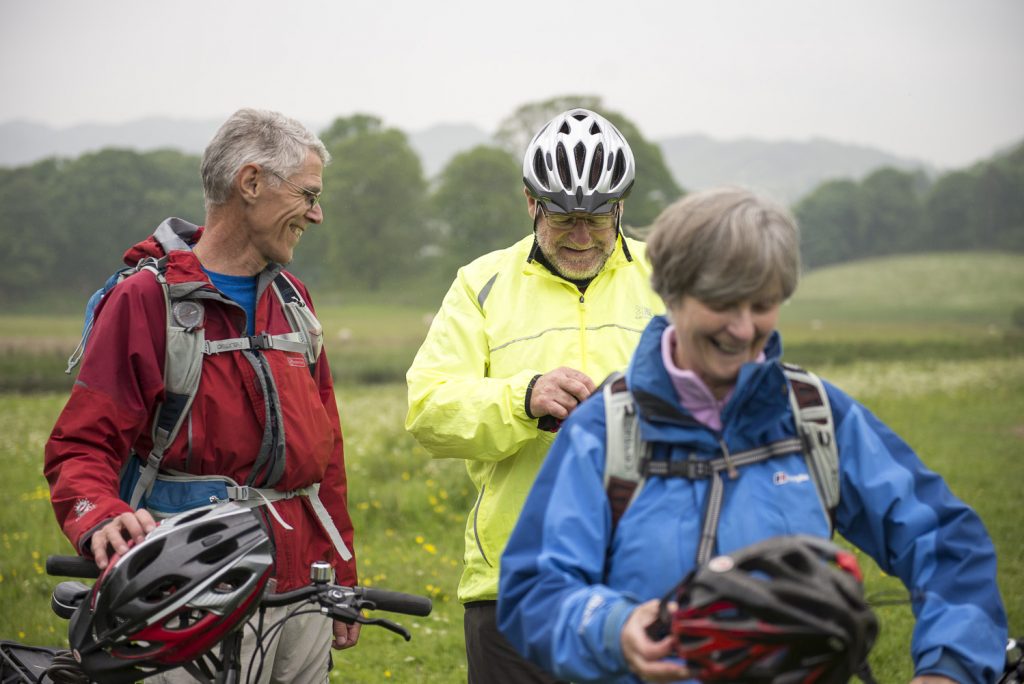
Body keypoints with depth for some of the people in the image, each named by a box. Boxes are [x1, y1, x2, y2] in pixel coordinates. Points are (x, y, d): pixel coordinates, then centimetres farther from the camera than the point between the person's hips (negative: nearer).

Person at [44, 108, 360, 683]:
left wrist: (343, 583, 18)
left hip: (303, 597, 6)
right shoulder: (146, 300, -6)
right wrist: (102, 521, -30)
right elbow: (81, 446, -10)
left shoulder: (292, 300, 16)